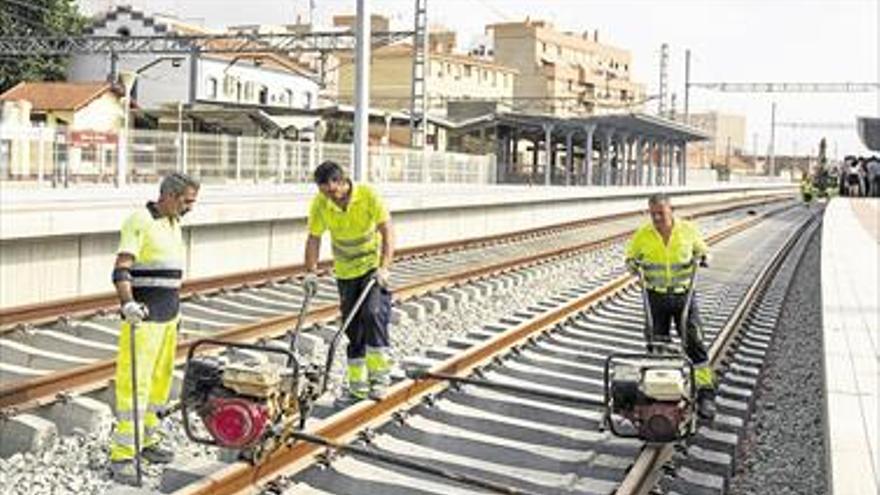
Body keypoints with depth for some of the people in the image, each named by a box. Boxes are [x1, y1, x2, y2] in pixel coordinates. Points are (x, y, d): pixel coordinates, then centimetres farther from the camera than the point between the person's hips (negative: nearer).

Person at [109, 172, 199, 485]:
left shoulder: (174, 224, 15)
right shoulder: (140, 222, -12)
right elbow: (121, 269, -21)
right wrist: (127, 304, -36)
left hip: (169, 316, 9)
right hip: (143, 317, -9)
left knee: (160, 381, 12)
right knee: (134, 384, -9)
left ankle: (147, 441, 23)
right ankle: (122, 456, -7)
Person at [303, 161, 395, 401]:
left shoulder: (368, 195, -21)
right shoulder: (320, 203, -12)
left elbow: (387, 231, -21)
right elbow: (314, 239, -3)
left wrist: (384, 268, -29)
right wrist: (311, 272, -10)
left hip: (373, 266, -3)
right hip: (345, 271, 3)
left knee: (372, 313, -22)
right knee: (352, 327, 5)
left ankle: (379, 374, -12)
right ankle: (357, 384, 12)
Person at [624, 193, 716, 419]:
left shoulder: (688, 230, -2)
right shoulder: (642, 235, -3)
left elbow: (702, 251, 15)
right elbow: (631, 258, 14)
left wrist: (701, 259, -7)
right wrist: (636, 267, -8)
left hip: (684, 294, -1)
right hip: (656, 296, 1)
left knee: (695, 343, -5)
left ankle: (705, 394, -1)